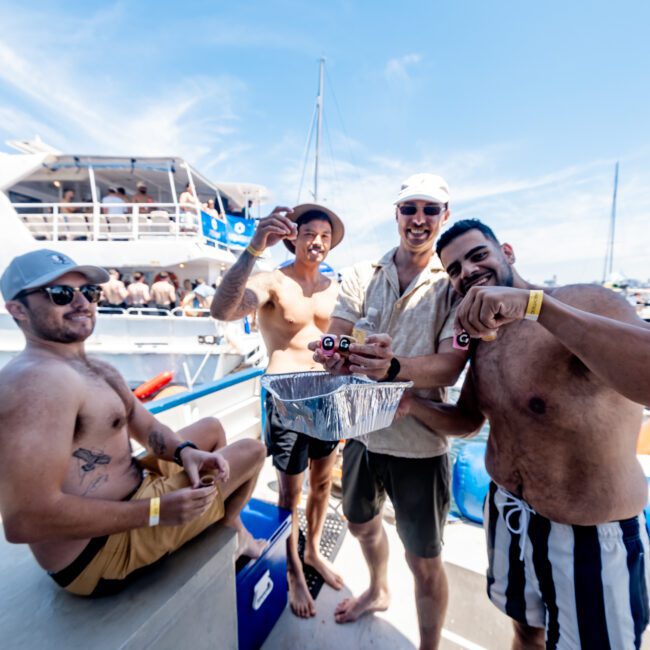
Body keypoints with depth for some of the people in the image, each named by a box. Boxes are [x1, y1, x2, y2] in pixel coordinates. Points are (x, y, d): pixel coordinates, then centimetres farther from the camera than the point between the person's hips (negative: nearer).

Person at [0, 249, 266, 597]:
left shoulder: (98, 370, 8)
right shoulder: (38, 380, -26)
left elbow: (144, 426, 8)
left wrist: (185, 451, -12)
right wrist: (156, 511, -28)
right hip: (101, 549, -10)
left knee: (212, 427, 20)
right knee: (252, 451, -2)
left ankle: (234, 529, 30)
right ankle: (226, 528, 31)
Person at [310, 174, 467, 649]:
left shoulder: (455, 282, -9)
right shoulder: (362, 276, 0)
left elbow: (450, 366, -20)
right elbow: (334, 344, -6)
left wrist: (394, 367, -39)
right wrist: (338, 354, -30)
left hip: (420, 441, -4)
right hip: (363, 428, 5)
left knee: (425, 562, 13)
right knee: (361, 523, 28)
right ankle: (379, 591, 61)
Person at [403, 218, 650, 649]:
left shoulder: (588, 302, -21)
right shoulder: (484, 340, 0)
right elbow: (468, 421, 6)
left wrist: (533, 303, -43)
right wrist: (409, 402, -10)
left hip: (591, 539, -5)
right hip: (507, 515, 6)